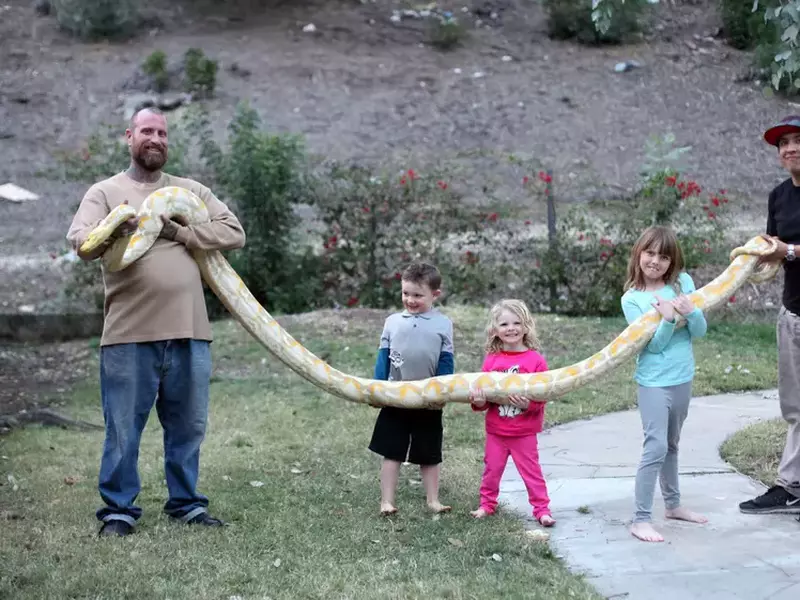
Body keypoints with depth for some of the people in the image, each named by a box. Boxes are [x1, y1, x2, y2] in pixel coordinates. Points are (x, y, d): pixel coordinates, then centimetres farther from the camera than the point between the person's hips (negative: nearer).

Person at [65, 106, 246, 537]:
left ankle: (186, 504, 24)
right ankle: (119, 510, 14)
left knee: (188, 427, 11)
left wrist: (176, 231, -7)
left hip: (189, 333, 3)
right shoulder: (105, 192, 7)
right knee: (123, 429, 2)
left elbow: (234, 234, 4)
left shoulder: (191, 191, 15)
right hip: (130, 336, -3)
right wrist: (116, 227, -31)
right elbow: (81, 242, -10)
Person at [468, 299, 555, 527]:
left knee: (531, 470, 5)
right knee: (491, 469, 14)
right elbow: (482, 390, 4)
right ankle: (487, 504, 29)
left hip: (524, 432, -3)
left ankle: (542, 509, 13)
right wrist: (478, 401, -17)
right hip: (496, 430, 3)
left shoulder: (536, 360, -10)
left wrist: (528, 404, -27)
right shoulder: (491, 360, -2)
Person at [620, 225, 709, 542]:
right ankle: (641, 520, -7)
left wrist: (690, 312, -21)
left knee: (671, 445, 20)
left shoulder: (683, 282, -1)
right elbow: (654, 344, -15)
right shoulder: (632, 298, -10)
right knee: (655, 448, -12)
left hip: (683, 379, 5)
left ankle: (672, 504, 35)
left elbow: (701, 330, -2)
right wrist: (668, 319, -29)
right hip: (654, 382, -5)